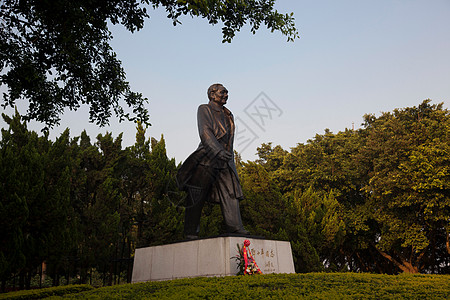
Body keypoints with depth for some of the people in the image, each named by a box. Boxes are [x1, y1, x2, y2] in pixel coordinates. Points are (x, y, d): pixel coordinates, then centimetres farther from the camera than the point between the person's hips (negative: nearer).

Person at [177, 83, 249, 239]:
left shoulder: (228, 115, 23)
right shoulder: (204, 109, 2)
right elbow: (205, 132, -14)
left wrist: (230, 158, 22)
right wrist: (217, 151, -27)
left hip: (225, 161, 7)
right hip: (207, 158, -6)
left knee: (230, 192, -6)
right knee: (197, 196, -3)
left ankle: (235, 227, -11)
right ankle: (191, 231, 3)